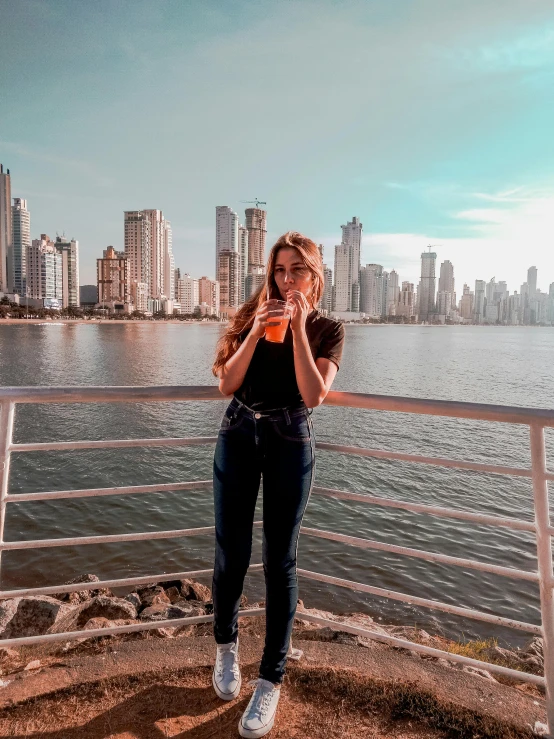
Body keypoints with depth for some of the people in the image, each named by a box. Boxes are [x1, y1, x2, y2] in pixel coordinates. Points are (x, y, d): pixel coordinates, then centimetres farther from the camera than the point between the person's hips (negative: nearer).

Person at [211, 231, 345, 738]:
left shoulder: (328, 329, 1)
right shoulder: (251, 315, 5)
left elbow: (313, 396, -14)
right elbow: (227, 385, -5)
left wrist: (298, 329, -16)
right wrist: (257, 332, -16)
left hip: (291, 444, -1)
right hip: (238, 437, 2)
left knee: (280, 561, 2)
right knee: (232, 553, 7)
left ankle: (271, 680, 19)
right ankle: (227, 644, 35)